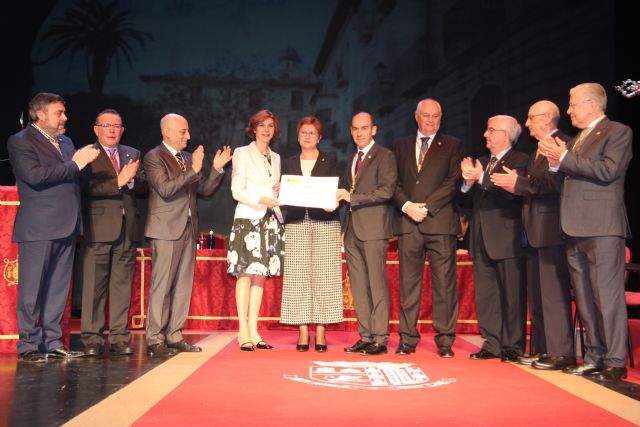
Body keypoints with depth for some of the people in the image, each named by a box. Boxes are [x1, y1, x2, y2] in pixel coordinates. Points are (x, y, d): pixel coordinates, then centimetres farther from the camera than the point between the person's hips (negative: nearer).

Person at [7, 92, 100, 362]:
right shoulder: (20, 141, -4)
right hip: (38, 228, -7)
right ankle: (28, 345, 10)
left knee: (59, 289, 11)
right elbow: (34, 176, -19)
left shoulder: (65, 142, 18)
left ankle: (52, 342, 19)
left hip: (66, 226, 7)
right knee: (31, 289, 1)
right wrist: (75, 164, -16)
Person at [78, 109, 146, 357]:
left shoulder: (132, 154, 18)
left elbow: (141, 186, 10)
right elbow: (87, 187, -12)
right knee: (93, 285, -1)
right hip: (98, 229, -4)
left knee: (123, 285, 7)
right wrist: (118, 182, -17)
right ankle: (91, 339, 7)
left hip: (127, 229, 4)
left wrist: (131, 180, -11)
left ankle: (119, 337, 13)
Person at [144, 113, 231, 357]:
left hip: (188, 228, 7)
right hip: (166, 229, -7)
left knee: (183, 285, 9)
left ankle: (174, 336, 16)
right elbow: (165, 189, -18)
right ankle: (154, 340, 1)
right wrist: (193, 170, -21)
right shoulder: (154, 157, -4)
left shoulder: (188, 158, 17)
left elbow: (205, 190, 15)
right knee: (161, 285, -5)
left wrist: (217, 169, 1)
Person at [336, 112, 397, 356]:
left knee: (376, 284, -6)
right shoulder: (352, 159, 22)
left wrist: (352, 197, -14)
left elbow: (386, 191, -12)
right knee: (358, 287, 6)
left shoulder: (384, 156, -1)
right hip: (352, 230, 7)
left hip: (373, 228, -7)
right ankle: (365, 337, 12)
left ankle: (380, 340, -1)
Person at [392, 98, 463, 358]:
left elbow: (453, 181, -1)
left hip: (440, 222, -2)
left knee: (444, 283, -3)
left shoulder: (452, 145, 11)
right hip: (408, 223, 2)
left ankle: (445, 341, 4)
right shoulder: (401, 146, 18)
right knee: (408, 283, 2)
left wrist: (426, 206, -9)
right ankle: (407, 339, 8)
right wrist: (407, 206, -6)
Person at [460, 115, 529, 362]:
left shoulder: (520, 160, -3)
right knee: (485, 294, 9)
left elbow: (513, 192, -19)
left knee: (511, 295, 0)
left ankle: (513, 346, 9)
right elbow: (469, 198, 13)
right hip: (482, 239, 7)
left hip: (506, 238, -7)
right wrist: (468, 182, -7)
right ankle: (492, 344, 17)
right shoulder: (482, 162, 18)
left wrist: (482, 178, -20)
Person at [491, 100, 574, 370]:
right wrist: (513, 185, 1)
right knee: (536, 294, 13)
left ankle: (561, 352, 0)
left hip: (551, 229, -10)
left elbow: (556, 183, -22)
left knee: (554, 292, -7)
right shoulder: (538, 150, 22)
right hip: (535, 230, 10)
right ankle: (541, 349, 21)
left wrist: (519, 183, -17)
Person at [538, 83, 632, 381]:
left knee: (607, 297, -6)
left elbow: (607, 170, -16)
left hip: (601, 228, -8)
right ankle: (595, 358, 18)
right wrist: (556, 164, 1)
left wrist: (564, 158, -13)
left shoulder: (617, 132, 0)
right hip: (576, 230, 8)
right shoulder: (577, 139, 23)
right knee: (585, 300, 10)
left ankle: (615, 362, 1)